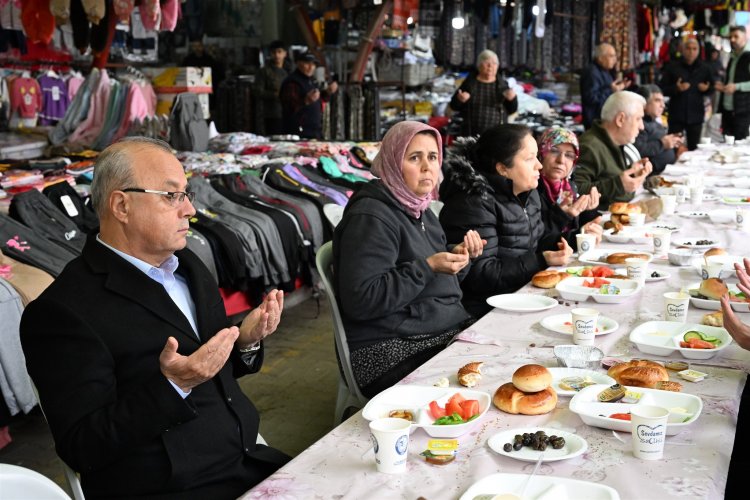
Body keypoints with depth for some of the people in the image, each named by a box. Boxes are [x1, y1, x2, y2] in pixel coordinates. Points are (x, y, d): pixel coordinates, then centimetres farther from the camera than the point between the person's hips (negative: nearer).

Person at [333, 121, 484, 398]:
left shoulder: (419, 209, 15)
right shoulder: (371, 217, -13)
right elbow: (360, 300, -21)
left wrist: (457, 256, 1)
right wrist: (427, 268, -21)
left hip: (447, 331, 9)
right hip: (392, 352, -9)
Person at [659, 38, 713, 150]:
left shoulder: (704, 68, 7)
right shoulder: (672, 67, -2)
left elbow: (712, 88, 15)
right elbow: (663, 89, -3)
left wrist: (706, 89, -7)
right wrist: (676, 88, -21)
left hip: (696, 115, 2)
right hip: (676, 115, -2)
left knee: (693, 148, 8)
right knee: (672, 147, -2)